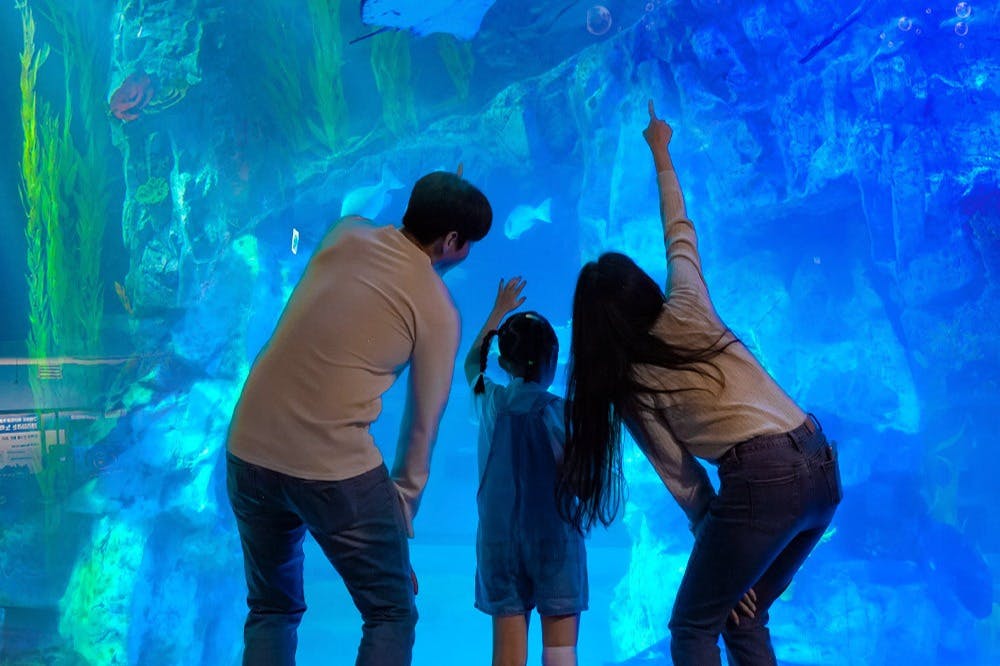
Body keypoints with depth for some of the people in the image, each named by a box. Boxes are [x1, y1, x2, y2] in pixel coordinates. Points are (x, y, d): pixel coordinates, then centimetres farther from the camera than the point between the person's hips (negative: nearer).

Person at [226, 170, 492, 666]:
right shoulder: (437, 309, -4)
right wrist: (402, 517, 11)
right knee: (391, 615, 12)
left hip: (248, 449, 6)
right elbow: (422, 425, 1)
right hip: (335, 468, -6)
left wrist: (438, 200, 46)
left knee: (271, 610, 23)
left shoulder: (346, 234, 7)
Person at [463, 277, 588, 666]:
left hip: (499, 540, 4)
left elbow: (472, 361, 26)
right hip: (554, 538, -3)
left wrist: (499, 311, 34)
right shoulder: (559, 410, -10)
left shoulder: (490, 400, 4)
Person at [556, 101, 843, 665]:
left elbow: (683, 481, 4)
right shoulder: (687, 306, 11)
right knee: (744, 620, 21)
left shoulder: (630, 386, 4)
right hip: (822, 467, 6)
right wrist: (661, 154, 43)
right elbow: (680, 231, 30)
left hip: (760, 481, -6)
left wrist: (719, 552, 11)